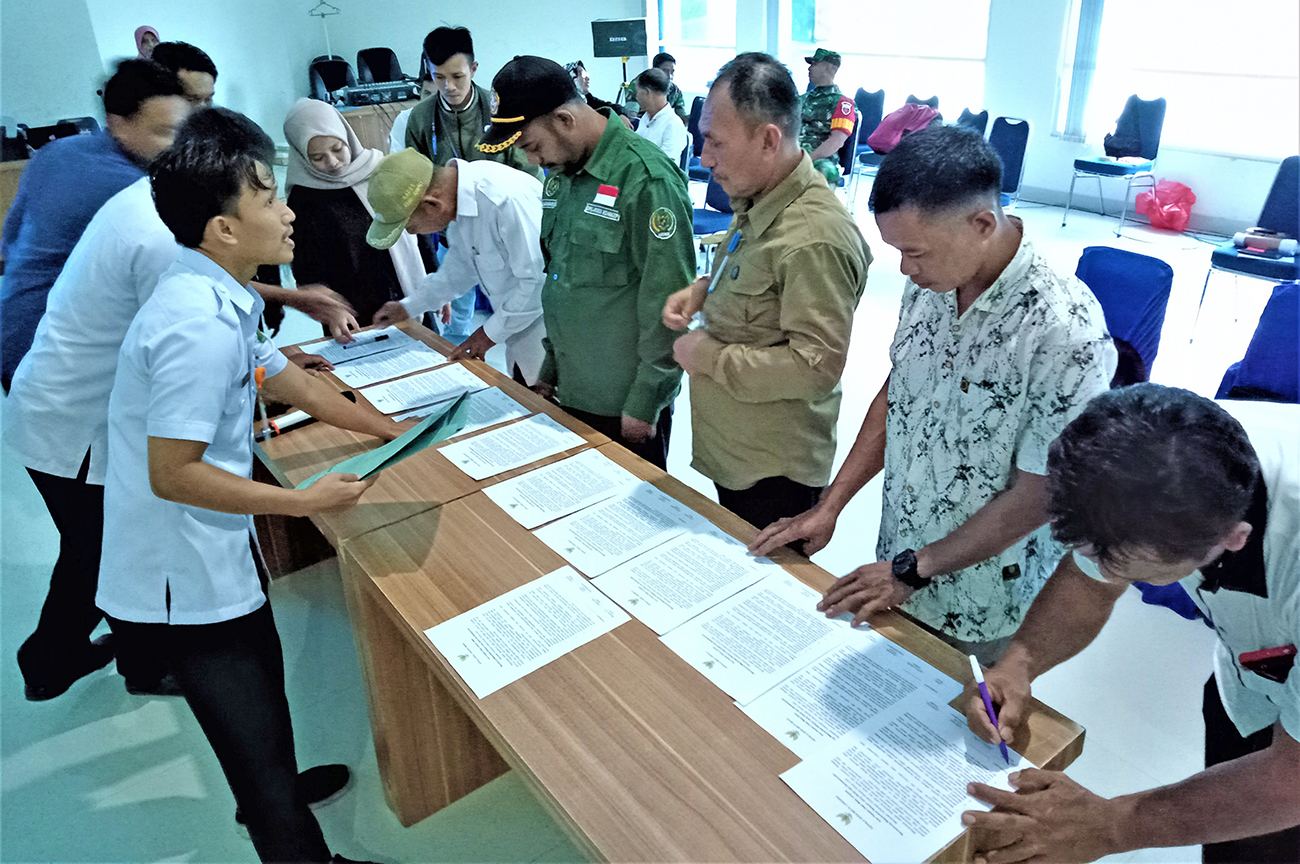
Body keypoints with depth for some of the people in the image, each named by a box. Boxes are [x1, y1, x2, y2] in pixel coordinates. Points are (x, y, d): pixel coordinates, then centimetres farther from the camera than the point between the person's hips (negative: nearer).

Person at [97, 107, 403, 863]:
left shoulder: (220, 300, 2)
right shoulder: (199, 326, -29)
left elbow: (291, 380, 12)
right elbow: (171, 473, -28)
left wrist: (394, 430, 13)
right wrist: (306, 501, -24)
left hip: (218, 550, 10)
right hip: (183, 580, -10)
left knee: (262, 681, 29)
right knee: (252, 718, 6)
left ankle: (272, 789, 55)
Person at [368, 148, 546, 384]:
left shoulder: (506, 200, -28)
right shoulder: (460, 196, 3)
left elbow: (536, 280, -25)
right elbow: (460, 266, 18)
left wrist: (491, 332, -13)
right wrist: (407, 307, 19)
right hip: (519, 328, 9)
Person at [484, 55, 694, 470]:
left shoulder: (646, 179, -19)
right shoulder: (560, 173, 7)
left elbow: (665, 301, -19)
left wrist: (645, 403, -15)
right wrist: (550, 368, 15)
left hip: (625, 406, -7)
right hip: (570, 391, 7)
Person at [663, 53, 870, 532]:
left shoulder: (814, 238, -28)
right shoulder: (756, 205, 4)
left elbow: (817, 365, -29)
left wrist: (711, 357, -21)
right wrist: (704, 288, 1)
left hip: (773, 471, -9)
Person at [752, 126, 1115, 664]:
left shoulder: (1066, 334, -28)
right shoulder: (930, 282, -7)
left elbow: (1037, 497, -22)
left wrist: (913, 570, -16)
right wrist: (829, 506, 1)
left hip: (980, 606, -5)